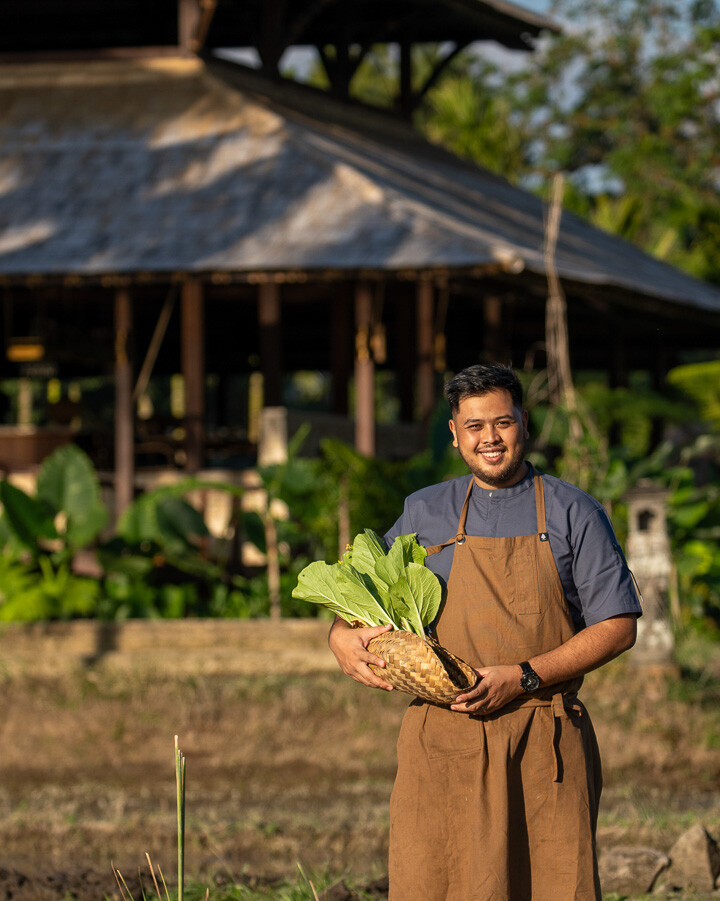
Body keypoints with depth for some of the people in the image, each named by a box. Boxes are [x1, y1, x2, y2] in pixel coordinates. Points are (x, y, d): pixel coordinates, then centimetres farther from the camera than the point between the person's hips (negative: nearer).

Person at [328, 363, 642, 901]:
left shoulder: (575, 514, 6)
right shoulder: (423, 514, 14)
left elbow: (618, 627, 1)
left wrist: (523, 677, -10)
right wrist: (343, 636, 1)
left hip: (546, 746, -2)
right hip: (442, 744, 2)